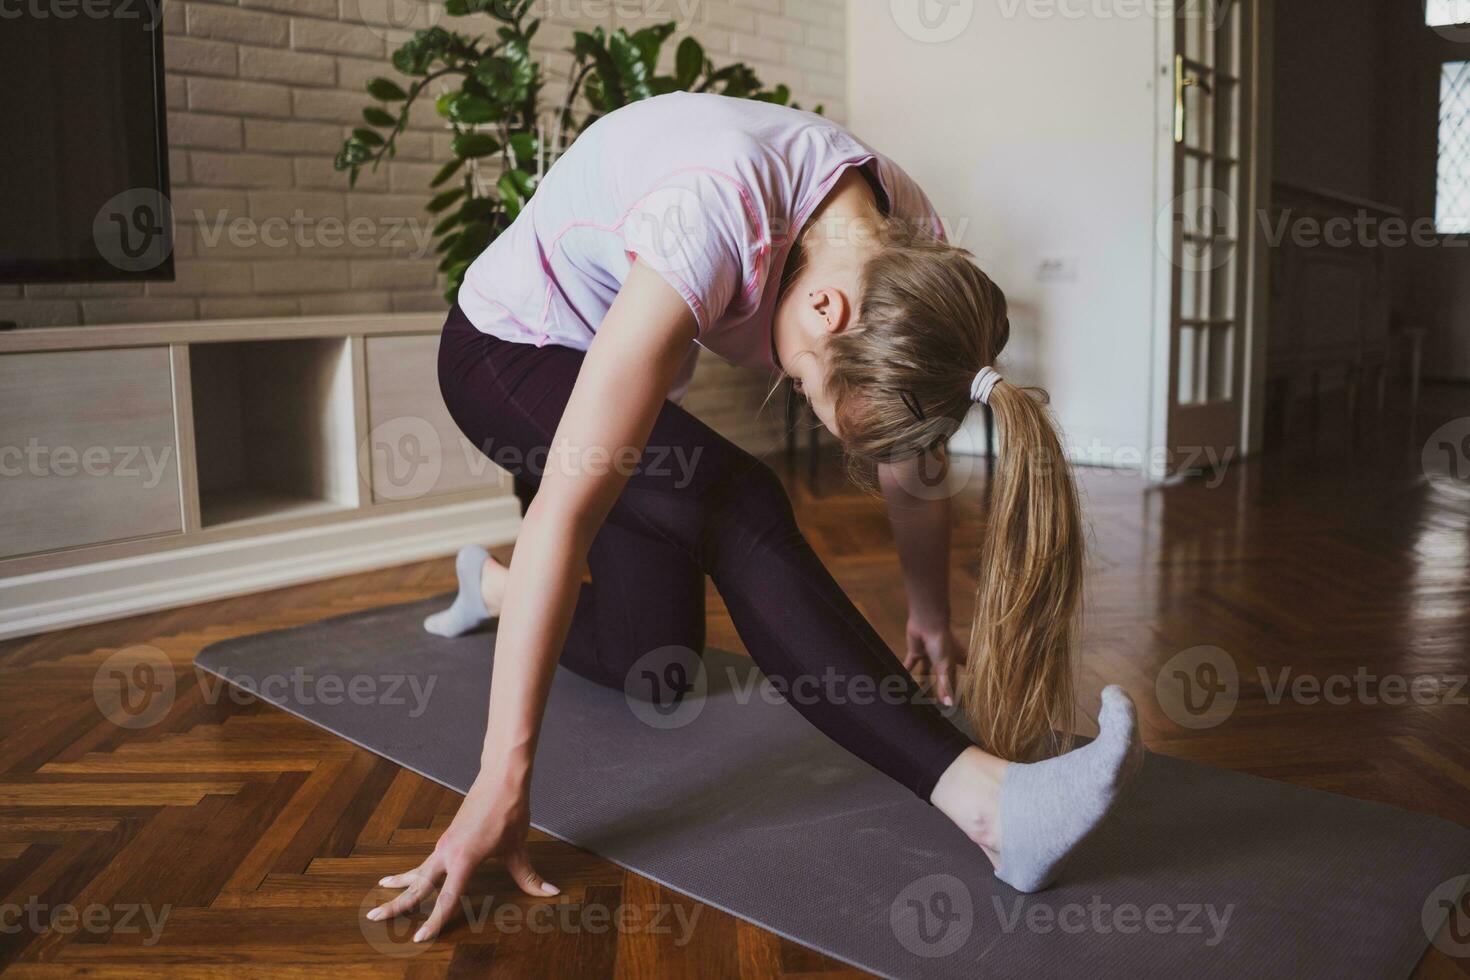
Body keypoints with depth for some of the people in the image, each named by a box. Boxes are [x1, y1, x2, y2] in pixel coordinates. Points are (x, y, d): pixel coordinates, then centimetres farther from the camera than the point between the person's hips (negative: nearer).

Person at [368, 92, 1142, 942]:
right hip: (506, 351, -6)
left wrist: (931, 619, 8)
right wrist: (504, 783, -41)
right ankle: (980, 800, -33)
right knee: (744, 514, -31)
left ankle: (494, 586, 32)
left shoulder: (911, 262, -20)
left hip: (621, 351, 6)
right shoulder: (713, 222, -40)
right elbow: (567, 510, -43)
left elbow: (909, 472, -5)